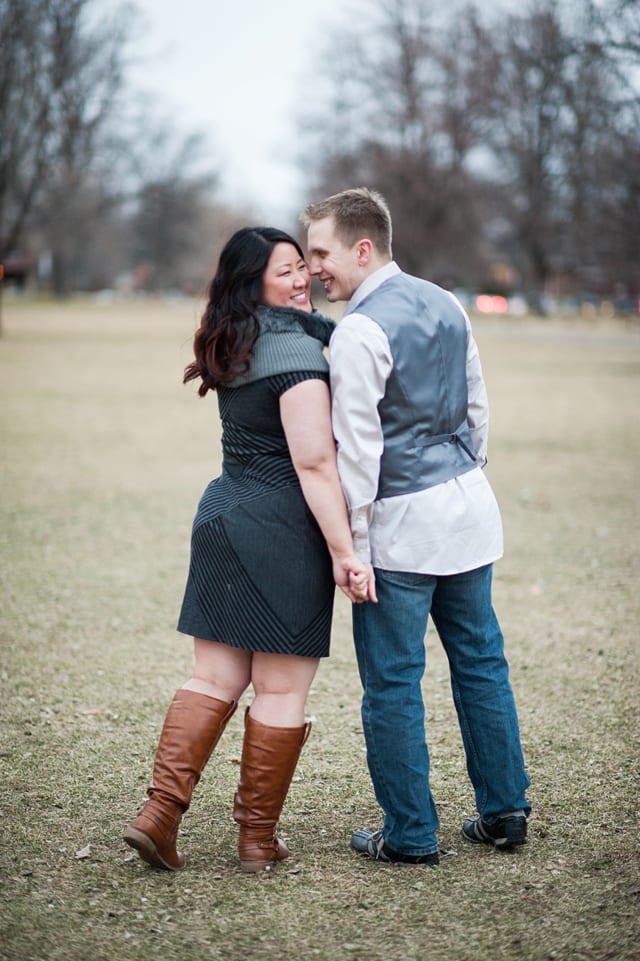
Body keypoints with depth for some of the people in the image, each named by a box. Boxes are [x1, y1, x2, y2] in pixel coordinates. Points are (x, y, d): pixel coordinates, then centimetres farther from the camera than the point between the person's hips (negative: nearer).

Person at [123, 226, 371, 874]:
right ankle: (258, 839, 11)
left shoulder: (233, 347, 11)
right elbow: (315, 466, -20)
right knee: (282, 691, 3)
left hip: (223, 519, 8)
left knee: (214, 679, 12)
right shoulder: (296, 350, -15)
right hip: (284, 531, -8)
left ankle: (159, 812, 6)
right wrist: (343, 552, -19)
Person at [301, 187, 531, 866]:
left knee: (392, 682, 3)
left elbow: (357, 451, -18)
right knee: (481, 659, 16)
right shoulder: (445, 304, 8)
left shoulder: (360, 332, -17)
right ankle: (504, 811, 23)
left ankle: (410, 834, 10)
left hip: (403, 525, -8)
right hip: (470, 505, 8)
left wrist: (351, 546, -12)